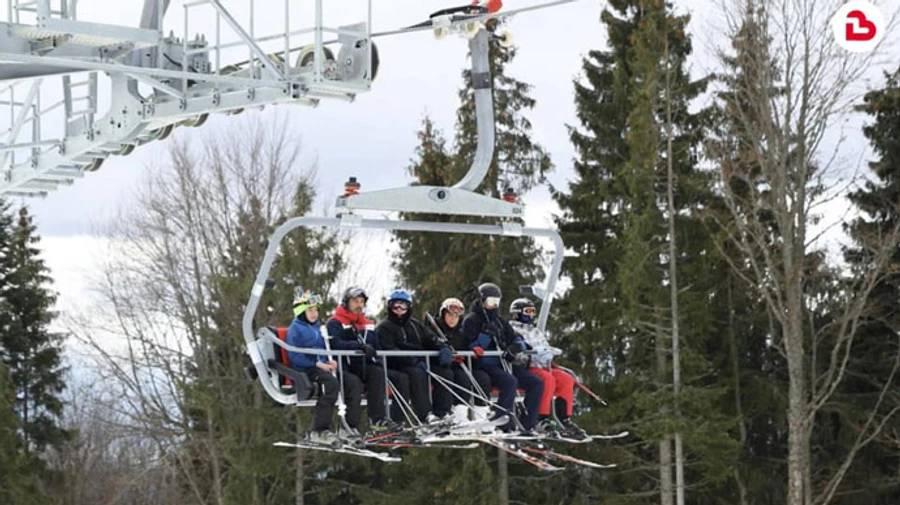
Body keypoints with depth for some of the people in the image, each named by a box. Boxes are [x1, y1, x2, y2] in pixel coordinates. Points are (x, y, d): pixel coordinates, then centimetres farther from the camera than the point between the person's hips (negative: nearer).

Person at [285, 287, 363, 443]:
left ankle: (350, 427, -12)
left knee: (354, 383, -11)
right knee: (331, 383, -36)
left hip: (322, 367, 8)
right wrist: (317, 363, -18)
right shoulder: (295, 329, -3)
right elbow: (294, 356, -13)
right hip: (305, 371, -8)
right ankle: (317, 431, -36)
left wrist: (330, 362, 6)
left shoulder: (316, 328, 24)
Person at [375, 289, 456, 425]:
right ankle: (425, 415, -42)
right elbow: (390, 352, -14)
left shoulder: (415, 325, 21)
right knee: (417, 374, -35)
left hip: (420, 364, 7)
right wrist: (414, 361, -26)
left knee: (445, 372, -13)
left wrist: (444, 348, -9)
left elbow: (431, 340, 16)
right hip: (397, 368, -7)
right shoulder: (384, 328, 0)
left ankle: (441, 412, -18)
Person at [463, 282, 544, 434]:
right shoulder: (471, 320, 1)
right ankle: (504, 425, -33)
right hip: (485, 366, -8)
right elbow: (473, 349, -9)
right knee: (510, 381, -36)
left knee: (537, 383, -8)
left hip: (504, 364, 8)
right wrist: (486, 335, -21)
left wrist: (516, 347, -2)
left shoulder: (500, 322, 23)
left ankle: (527, 425, -9)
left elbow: (516, 340, 21)